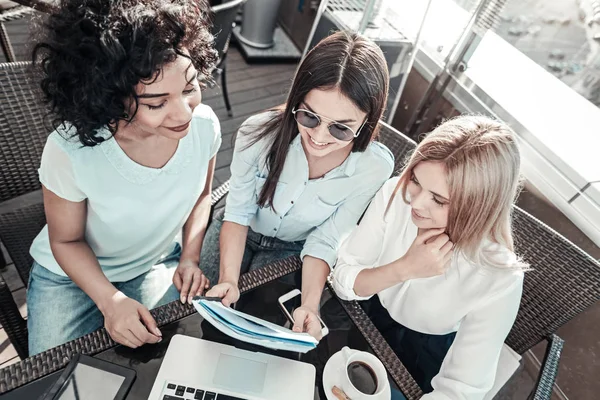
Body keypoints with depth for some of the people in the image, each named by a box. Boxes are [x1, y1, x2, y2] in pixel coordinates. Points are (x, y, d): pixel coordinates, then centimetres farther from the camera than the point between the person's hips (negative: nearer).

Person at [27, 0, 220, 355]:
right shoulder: (70, 151, -33)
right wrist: (110, 301, -25)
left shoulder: (204, 126, -24)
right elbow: (66, 240, -13)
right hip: (71, 273, -1)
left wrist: (189, 258, -10)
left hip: (157, 263, 2)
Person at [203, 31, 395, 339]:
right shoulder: (260, 133, -33)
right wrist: (229, 279, -31)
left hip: (292, 251, 0)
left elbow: (325, 241, -20)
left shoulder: (375, 167, -30)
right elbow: (238, 211, -19)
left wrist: (310, 305, -34)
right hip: (239, 233, 1)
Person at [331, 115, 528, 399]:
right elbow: (342, 281, -17)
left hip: (422, 361, -2)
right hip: (364, 319, 3)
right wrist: (405, 269, -35)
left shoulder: (499, 280, -31)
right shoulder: (395, 193, -24)